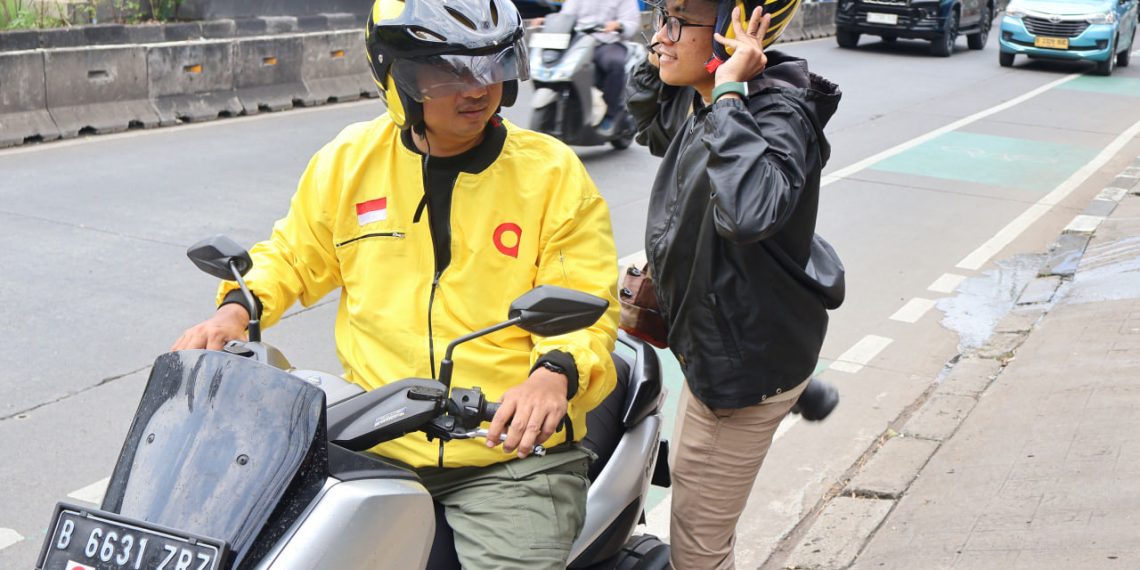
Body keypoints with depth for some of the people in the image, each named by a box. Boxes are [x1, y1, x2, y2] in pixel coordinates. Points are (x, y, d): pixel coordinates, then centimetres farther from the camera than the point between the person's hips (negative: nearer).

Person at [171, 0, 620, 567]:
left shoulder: (553, 172, -2)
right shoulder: (349, 160, 5)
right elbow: (293, 256, 19)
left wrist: (555, 374, -26)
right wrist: (237, 309, 0)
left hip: (513, 450, -2)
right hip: (374, 447, 3)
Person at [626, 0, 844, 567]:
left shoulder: (778, 112, -27)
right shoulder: (695, 101, -1)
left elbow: (750, 209, -49)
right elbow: (652, 129, 24)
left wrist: (730, 93, -39)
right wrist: (656, 63, 5)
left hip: (748, 355, -10)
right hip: (717, 339, 10)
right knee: (687, 476, 32)